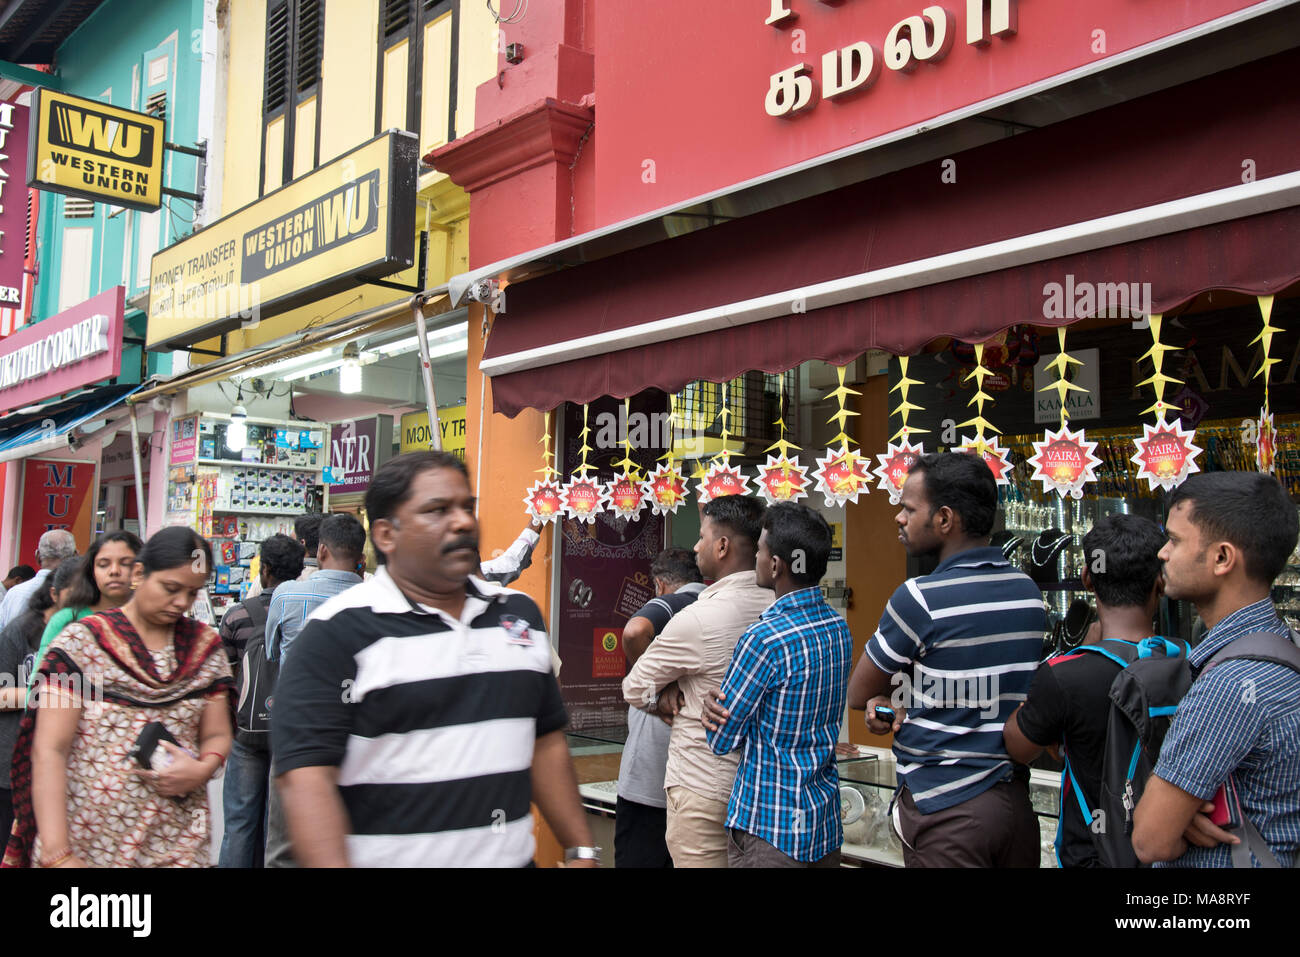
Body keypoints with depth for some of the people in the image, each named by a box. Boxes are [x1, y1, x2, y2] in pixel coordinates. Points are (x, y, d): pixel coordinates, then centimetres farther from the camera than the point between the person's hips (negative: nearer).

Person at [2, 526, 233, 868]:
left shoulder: (206, 647, 5)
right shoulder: (82, 642, -6)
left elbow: (217, 735, 9)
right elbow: (49, 750, -11)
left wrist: (202, 770, -14)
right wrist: (57, 855, -19)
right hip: (88, 843, -3)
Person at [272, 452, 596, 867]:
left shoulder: (521, 613, 8)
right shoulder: (338, 633, -11)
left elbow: (546, 744, 12)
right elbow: (306, 775, -18)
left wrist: (581, 851, 8)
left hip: (513, 857, 5)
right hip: (392, 858, -5)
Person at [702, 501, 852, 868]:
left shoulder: (765, 639, -24)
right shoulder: (840, 628, 2)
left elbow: (721, 740, -15)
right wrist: (717, 705, -4)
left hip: (770, 827, -8)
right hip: (827, 821, 8)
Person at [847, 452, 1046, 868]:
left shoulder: (919, 598, -18)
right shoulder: (1029, 592, 4)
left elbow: (858, 694, -7)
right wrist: (905, 700, -1)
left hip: (945, 808, -7)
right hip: (1015, 798, 7)